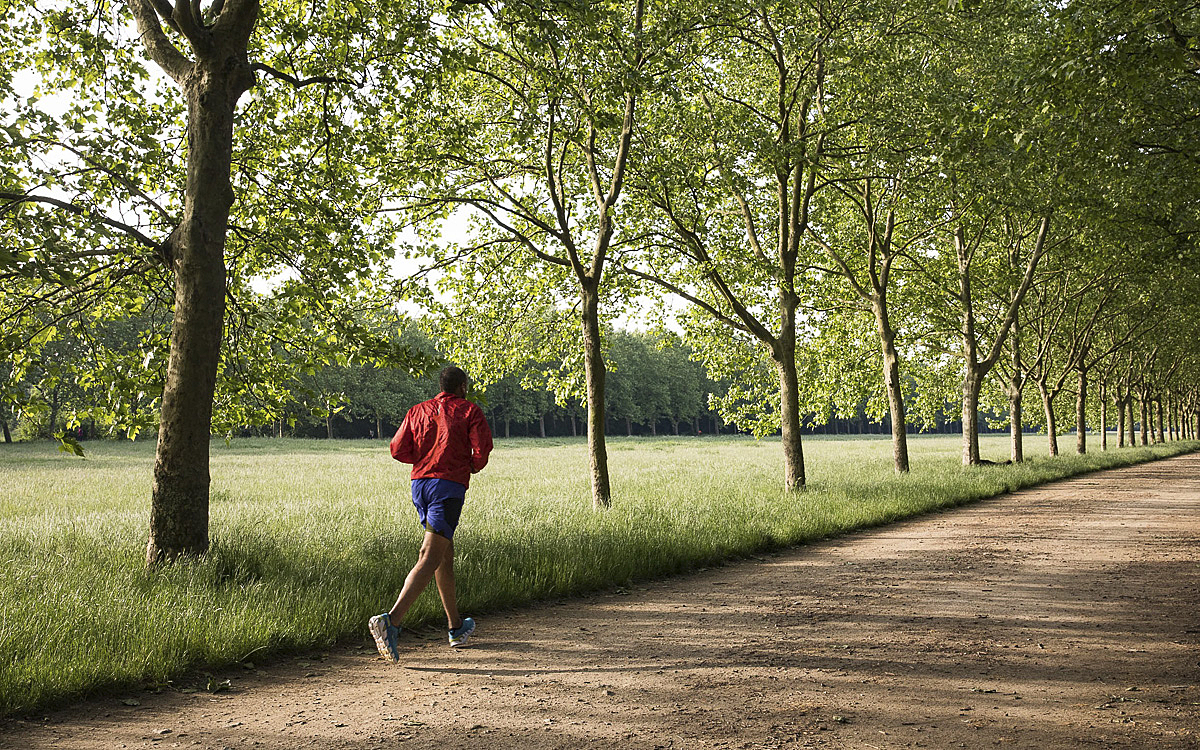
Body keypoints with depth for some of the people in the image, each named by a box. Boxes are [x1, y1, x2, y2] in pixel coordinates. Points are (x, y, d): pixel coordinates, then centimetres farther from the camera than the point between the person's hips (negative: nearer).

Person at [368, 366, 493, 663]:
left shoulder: (418, 411, 15)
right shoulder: (469, 410, 4)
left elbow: (398, 449, 7)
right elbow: (482, 447, -9)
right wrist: (474, 465, 12)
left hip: (420, 482, 6)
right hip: (449, 485, -6)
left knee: (446, 553, 18)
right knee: (430, 559, -13)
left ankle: (456, 627, 26)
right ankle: (390, 620, -30)